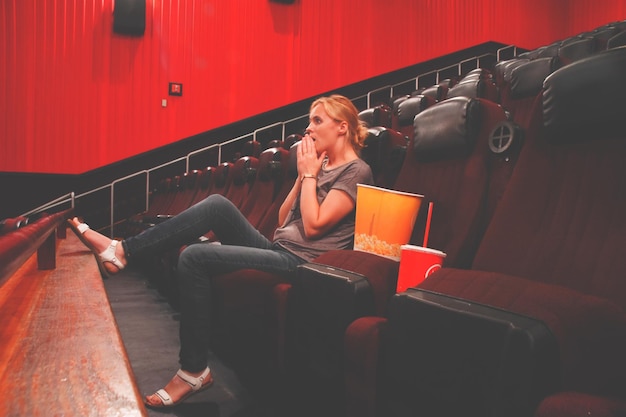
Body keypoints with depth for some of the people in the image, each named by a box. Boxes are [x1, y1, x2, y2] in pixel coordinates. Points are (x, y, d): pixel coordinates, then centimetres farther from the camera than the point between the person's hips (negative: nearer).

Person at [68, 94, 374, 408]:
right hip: (277, 249, 8)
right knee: (218, 205, -9)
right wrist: (303, 175, 7)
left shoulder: (356, 172, -7)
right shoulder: (321, 164, 18)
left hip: (299, 262, -8)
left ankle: (194, 371, -8)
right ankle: (122, 250, -8)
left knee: (194, 257, -18)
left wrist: (309, 173, -8)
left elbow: (313, 226, -18)